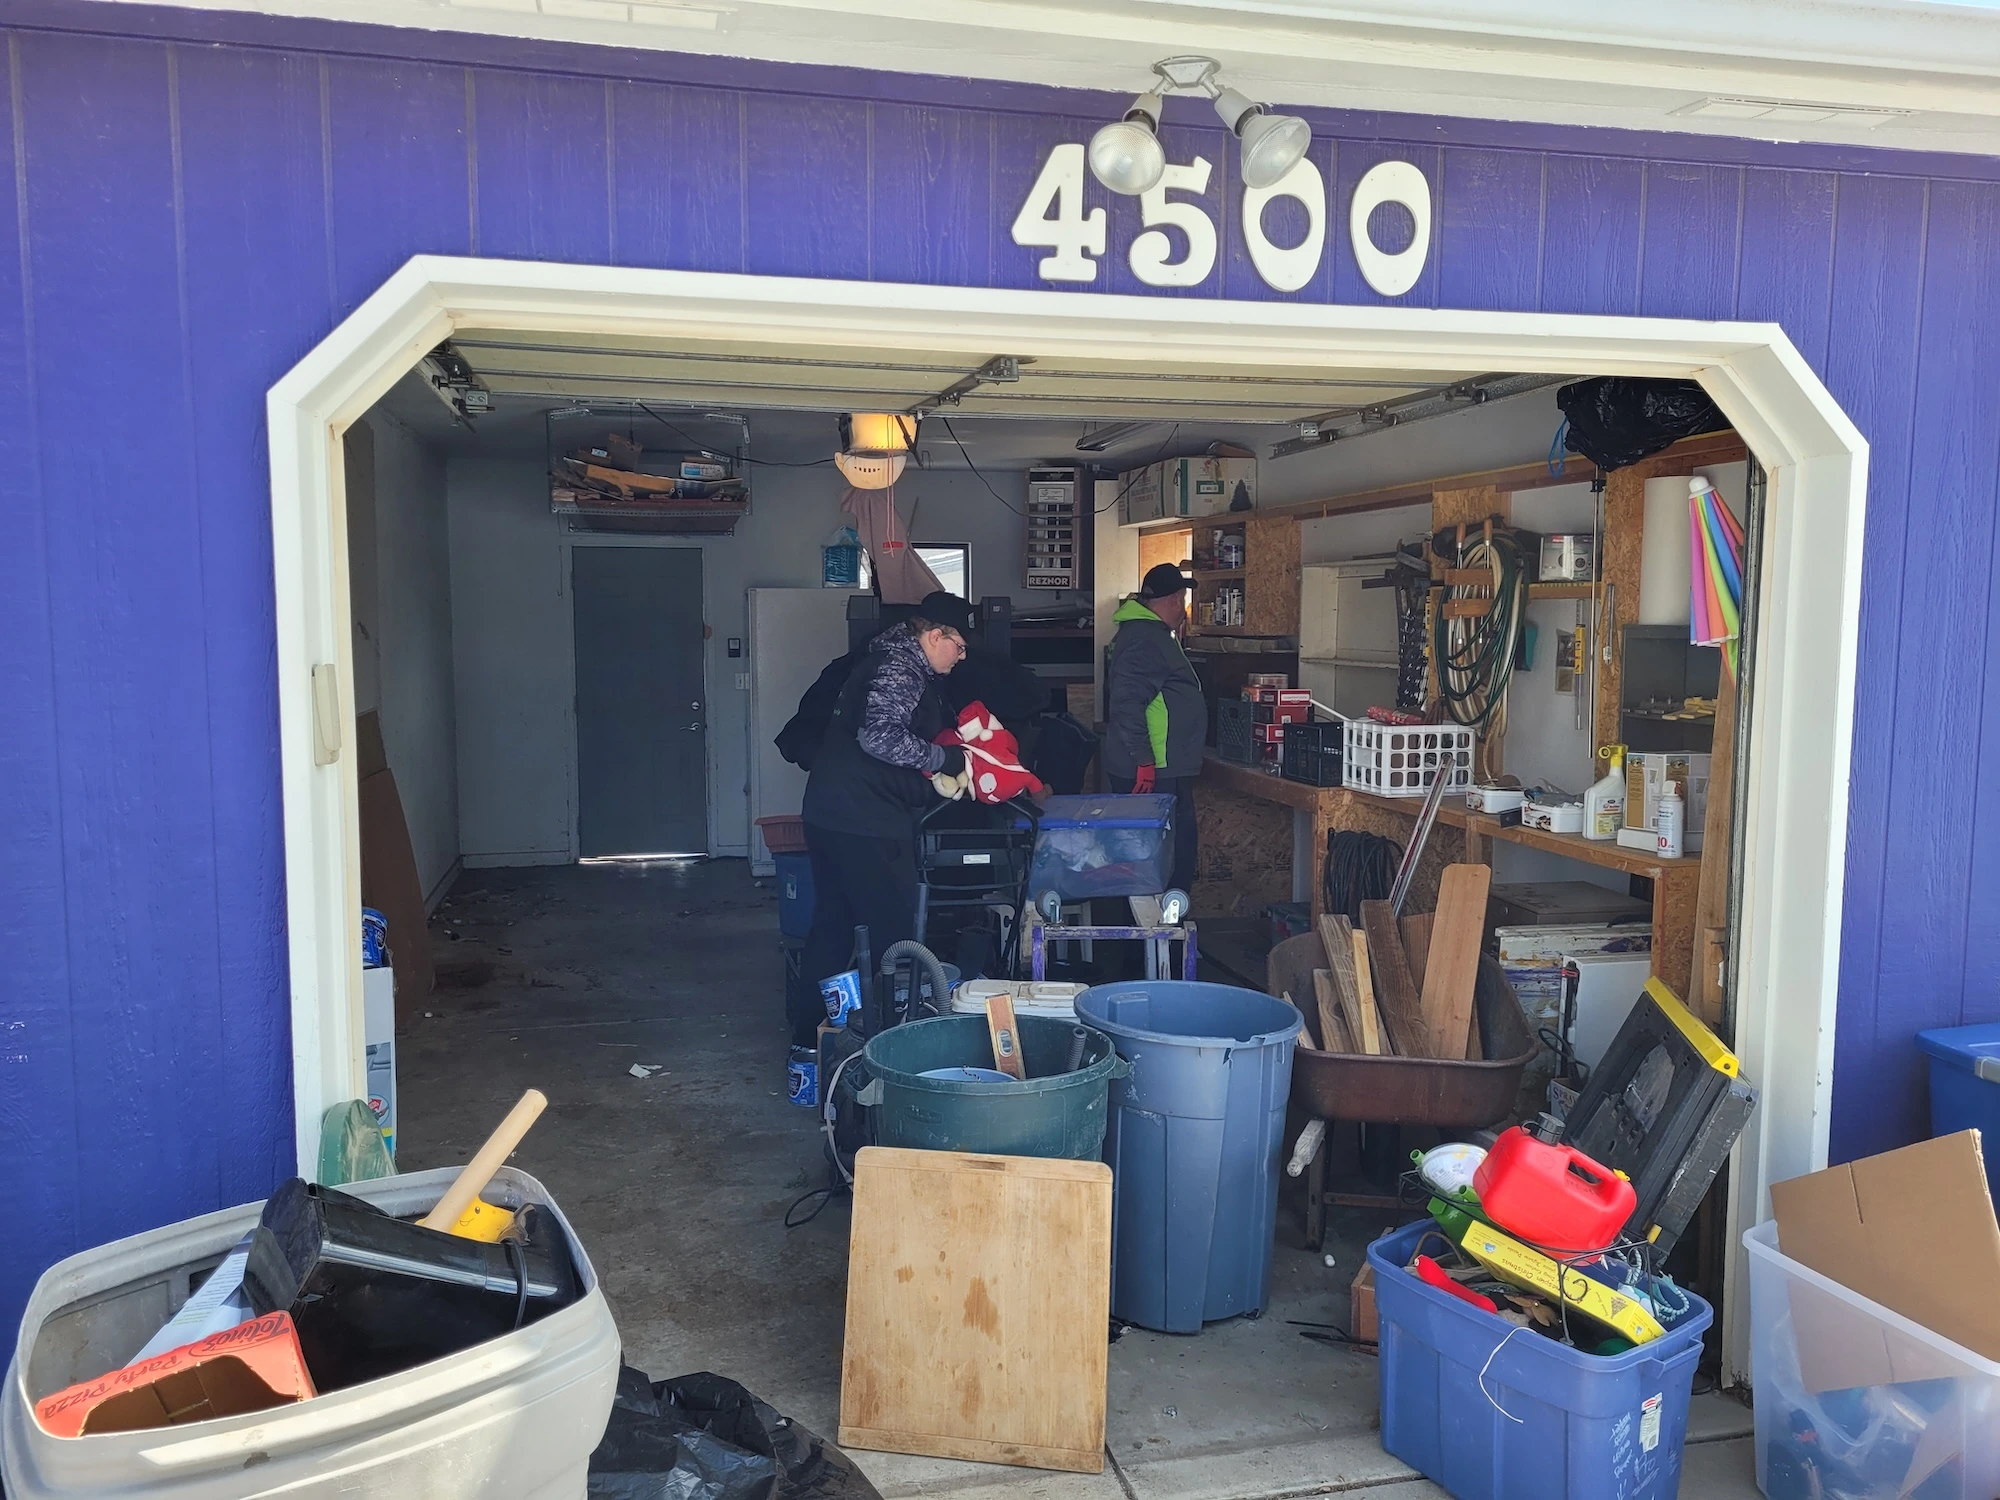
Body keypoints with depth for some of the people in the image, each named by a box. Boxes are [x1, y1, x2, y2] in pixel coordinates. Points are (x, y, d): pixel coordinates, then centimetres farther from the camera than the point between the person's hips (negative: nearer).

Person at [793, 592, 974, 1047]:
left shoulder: (903, 665, 19)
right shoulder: (899, 669, -14)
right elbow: (880, 736, -27)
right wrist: (946, 759, -17)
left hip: (832, 815, 11)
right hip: (865, 821, -11)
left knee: (832, 924, 16)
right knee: (893, 930, -1)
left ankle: (807, 1027, 24)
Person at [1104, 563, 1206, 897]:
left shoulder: (1154, 632, 20)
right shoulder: (1144, 637, -16)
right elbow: (1127, 703, -24)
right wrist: (1144, 761, -25)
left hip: (1167, 770, 11)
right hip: (1154, 771, -11)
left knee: (1178, 848, 13)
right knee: (1171, 855, -9)